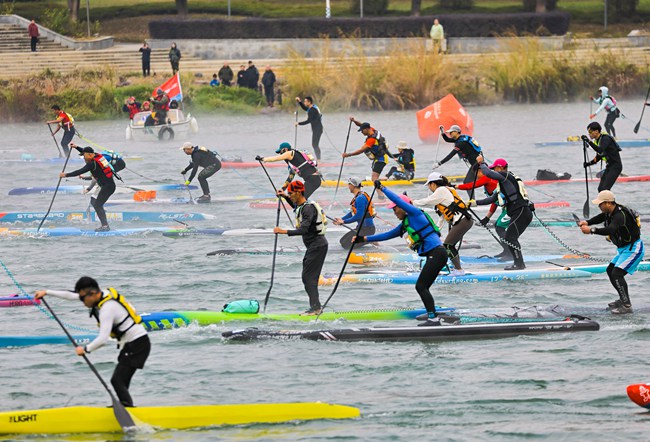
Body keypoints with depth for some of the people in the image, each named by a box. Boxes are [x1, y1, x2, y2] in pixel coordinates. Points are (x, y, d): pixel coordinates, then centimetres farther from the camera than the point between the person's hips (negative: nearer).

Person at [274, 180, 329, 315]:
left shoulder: (308, 208, -21)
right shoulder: (302, 206, 9)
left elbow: (303, 230, -32)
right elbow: (296, 207, 37)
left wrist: (284, 232, -36)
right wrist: (285, 197, 23)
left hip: (317, 245, -10)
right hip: (314, 245, 10)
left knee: (308, 277, -11)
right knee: (309, 277, 12)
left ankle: (316, 308, -12)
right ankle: (315, 307, 14)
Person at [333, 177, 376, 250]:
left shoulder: (360, 198, -20)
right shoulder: (357, 197, 11)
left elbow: (358, 216, -23)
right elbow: (352, 212, 17)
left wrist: (344, 221, -14)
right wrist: (341, 219, 5)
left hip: (367, 228, -10)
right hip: (361, 227, 10)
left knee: (345, 245, -11)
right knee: (342, 241, 15)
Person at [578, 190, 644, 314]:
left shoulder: (620, 215, -29)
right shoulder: (609, 212, 1)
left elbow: (610, 230, -44)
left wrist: (591, 230, -50)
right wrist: (587, 222, -13)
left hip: (633, 249, -11)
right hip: (623, 249, 11)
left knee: (617, 274, -20)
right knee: (610, 270, 20)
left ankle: (627, 306, -19)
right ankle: (623, 299, 32)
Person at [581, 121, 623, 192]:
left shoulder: (605, 138, -17)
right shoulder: (597, 141, 10)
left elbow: (600, 150, -35)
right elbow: (598, 157, 17)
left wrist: (588, 141, -37)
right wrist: (589, 163, 1)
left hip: (615, 166, -9)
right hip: (609, 167, 9)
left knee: (605, 189, -18)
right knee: (600, 189, 7)